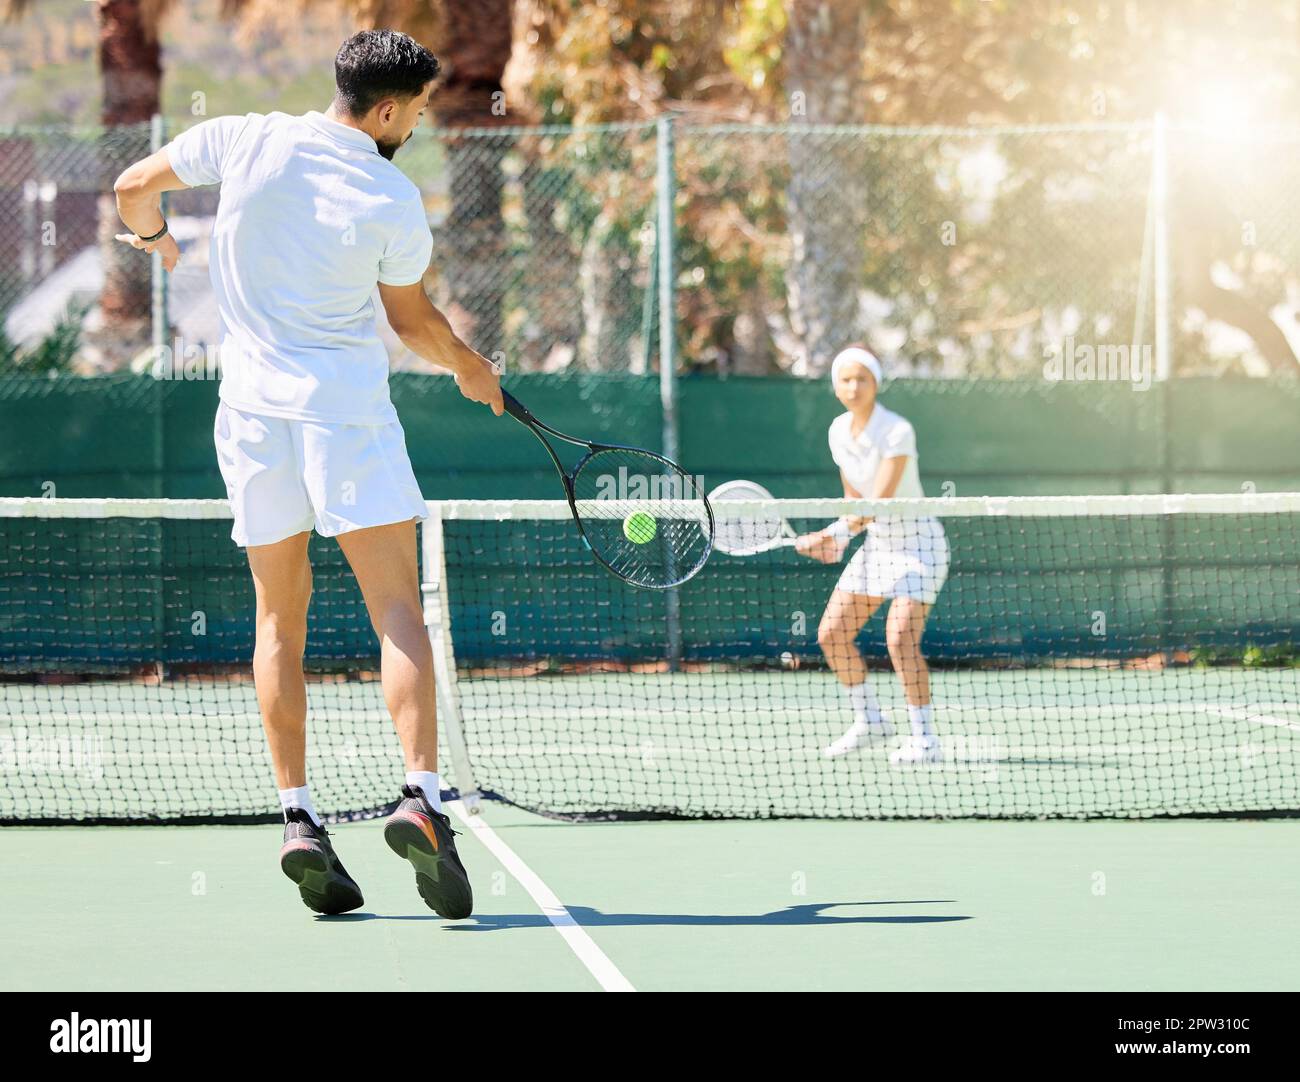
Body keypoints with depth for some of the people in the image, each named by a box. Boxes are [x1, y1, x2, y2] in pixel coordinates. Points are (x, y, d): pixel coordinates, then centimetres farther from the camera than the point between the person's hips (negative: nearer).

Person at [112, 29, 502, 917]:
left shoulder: (245, 140, -2)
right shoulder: (394, 203, -7)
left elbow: (134, 185, 13)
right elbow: (413, 321, 7)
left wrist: (153, 234, 36)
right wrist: (471, 370, 27)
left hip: (253, 408, 4)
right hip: (349, 407, -3)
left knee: (281, 618, 10)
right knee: (397, 607, -4)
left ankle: (298, 819, 3)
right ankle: (421, 795, -21)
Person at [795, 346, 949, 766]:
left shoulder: (897, 432, -22)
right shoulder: (839, 432, 1)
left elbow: (880, 501, -28)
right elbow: (855, 498, 9)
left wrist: (838, 531, -39)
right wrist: (836, 535, -7)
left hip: (918, 543, -8)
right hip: (877, 544, 8)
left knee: (900, 638, -22)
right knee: (831, 634, 4)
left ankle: (924, 738, -13)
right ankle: (869, 721, 21)